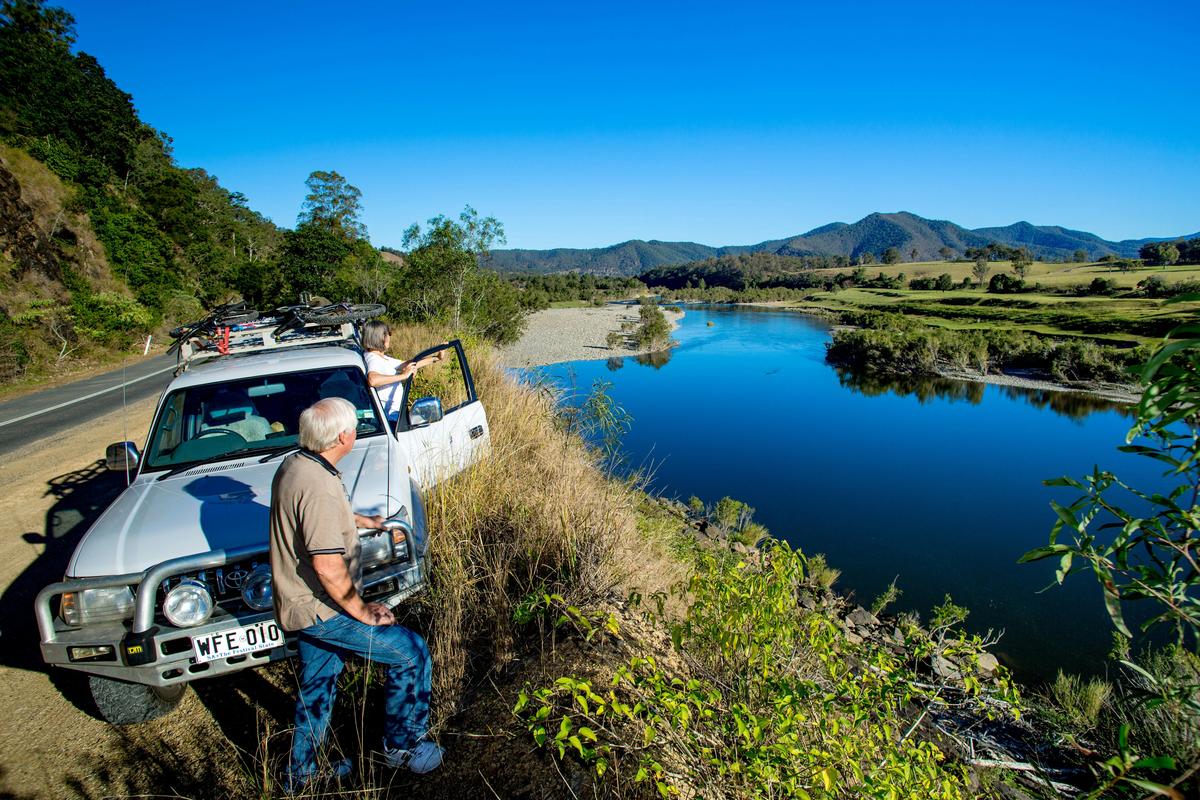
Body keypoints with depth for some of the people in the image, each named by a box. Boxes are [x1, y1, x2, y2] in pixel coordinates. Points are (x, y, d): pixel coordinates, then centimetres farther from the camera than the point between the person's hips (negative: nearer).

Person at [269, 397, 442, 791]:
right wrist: (360, 610, -18)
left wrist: (360, 520, 29)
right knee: (410, 652, -1)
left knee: (317, 685, 26)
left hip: (303, 605, 10)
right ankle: (402, 744, 17)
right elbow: (328, 567, -31)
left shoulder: (292, 465, 1)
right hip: (320, 609, -10)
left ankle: (302, 771, 45)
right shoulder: (318, 487, -30)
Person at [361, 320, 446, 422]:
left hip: (394, 411, 10)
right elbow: (372, 380, -37)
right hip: (389, 414, -10)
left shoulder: (383, 358, 15)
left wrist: (436, 358, 19)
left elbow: (408, 365, 22)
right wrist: (403, 376, -33)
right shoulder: (373, 359, -15)